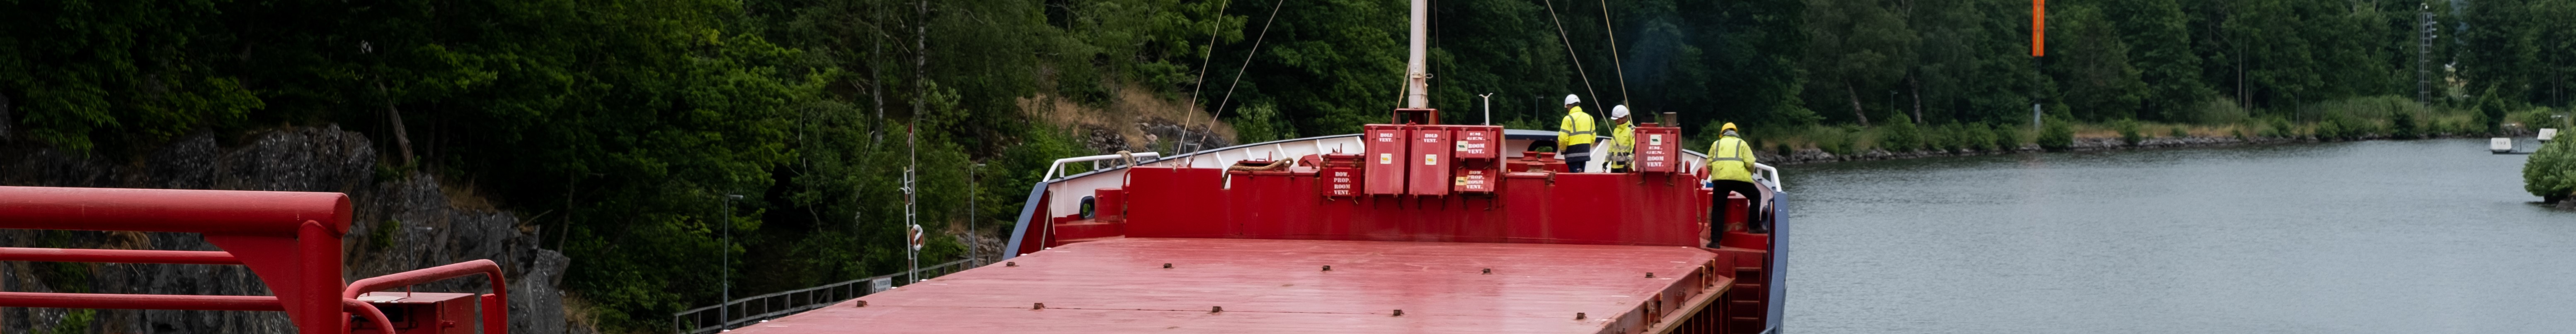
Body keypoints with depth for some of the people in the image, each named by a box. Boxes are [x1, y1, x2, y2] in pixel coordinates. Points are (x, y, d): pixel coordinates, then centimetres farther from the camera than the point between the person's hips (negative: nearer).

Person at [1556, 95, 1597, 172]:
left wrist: (1563, 150, 2)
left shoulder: (1569, 119, -10)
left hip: (1573, 154, -6)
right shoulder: (1589, 118, 10)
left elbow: (1563, 139, -14)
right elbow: (1593, 137, 11)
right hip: (1585, 153, 6)